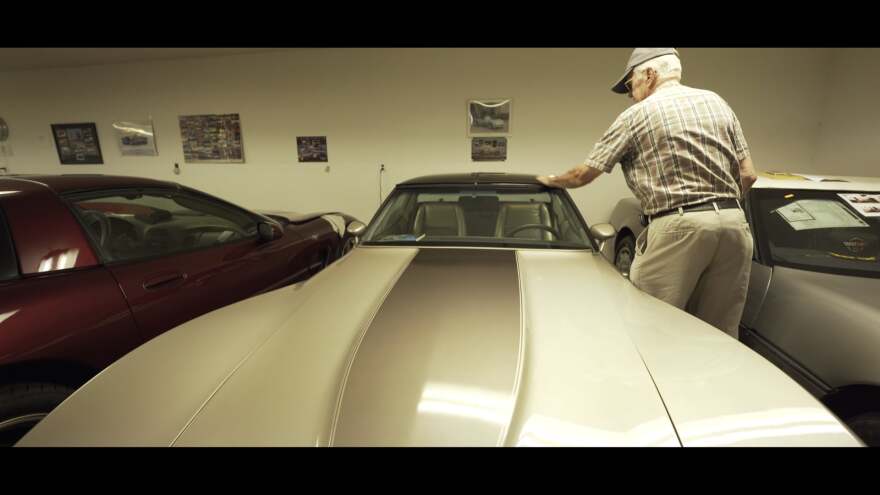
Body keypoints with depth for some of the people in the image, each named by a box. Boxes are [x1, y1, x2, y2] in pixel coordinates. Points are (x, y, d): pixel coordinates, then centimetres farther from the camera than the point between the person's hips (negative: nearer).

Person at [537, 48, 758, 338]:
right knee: (721, 334, 13)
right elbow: (748, 175, 15)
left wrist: (552, 180, 24)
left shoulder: (637, 115, 3)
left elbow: (583, 175, 5)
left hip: (678, 226, -6)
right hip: (734, 223, 7)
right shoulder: (718, 102, 18)